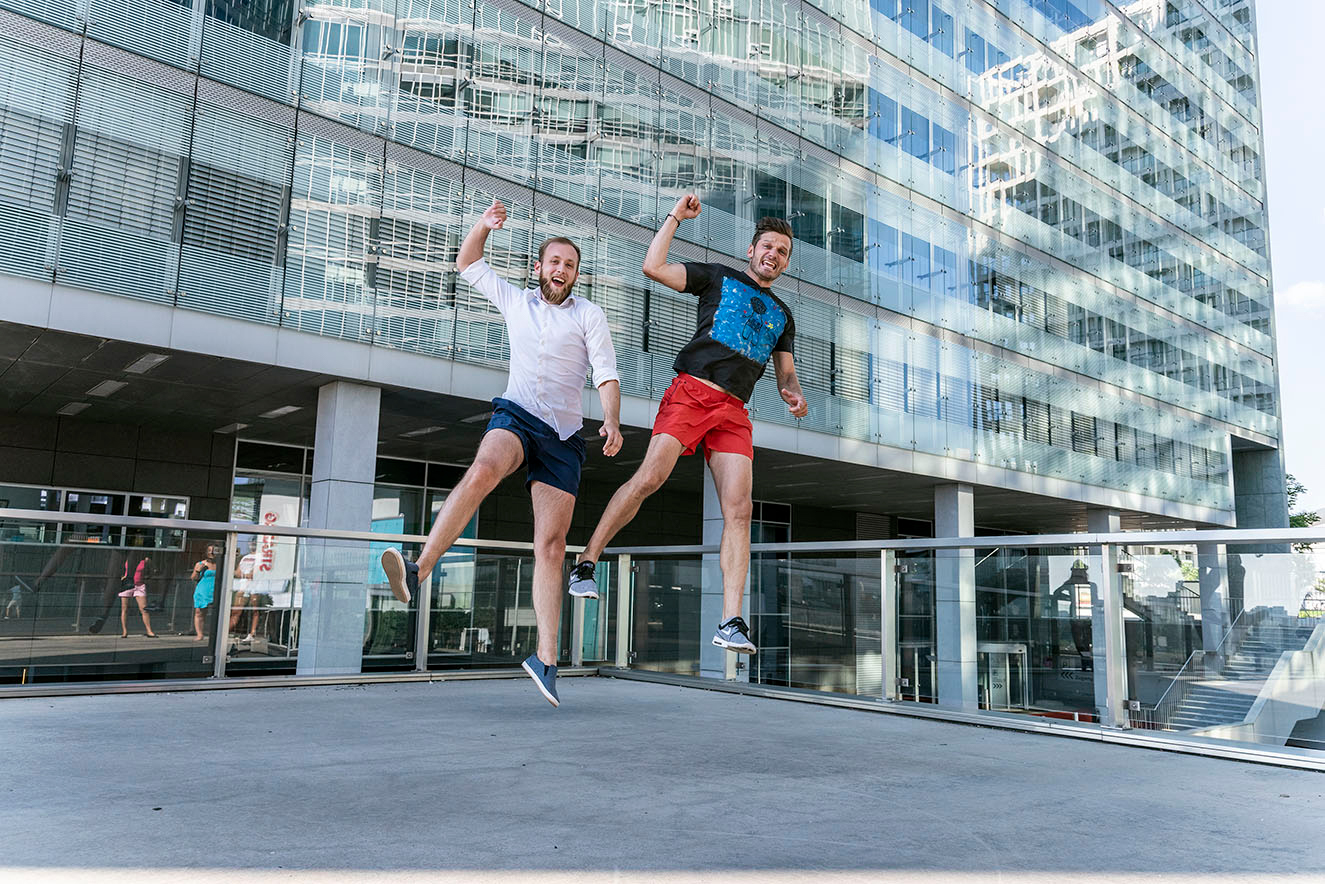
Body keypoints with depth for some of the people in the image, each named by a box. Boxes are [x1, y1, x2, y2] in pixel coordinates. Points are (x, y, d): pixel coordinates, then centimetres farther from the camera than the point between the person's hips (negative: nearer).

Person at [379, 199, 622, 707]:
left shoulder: (589, 315, 11)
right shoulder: (516, 302, 18)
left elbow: (607, 375, 0)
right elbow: (468, 265, 28)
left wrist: (612, 422, -18)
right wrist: (484, 226, 11)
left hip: (563, 434, 0)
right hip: (516, 415, 1)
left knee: (551, 544, -9)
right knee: (483, 470, -36)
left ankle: (545, 658, -9)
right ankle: (418, 571, -46)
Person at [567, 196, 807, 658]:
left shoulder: (782, 315, 28)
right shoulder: (718, 276, 16)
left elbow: (786, 372, 27)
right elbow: (653, 267, 6)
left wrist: (793, 393, 5)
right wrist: (675, 217, 7)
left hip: (734, 411, 4)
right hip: (692, 391, -3)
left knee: (738, 510, -10)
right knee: (649, 477, -20)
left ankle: (731, 621, -12)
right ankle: (586, 562, -5)